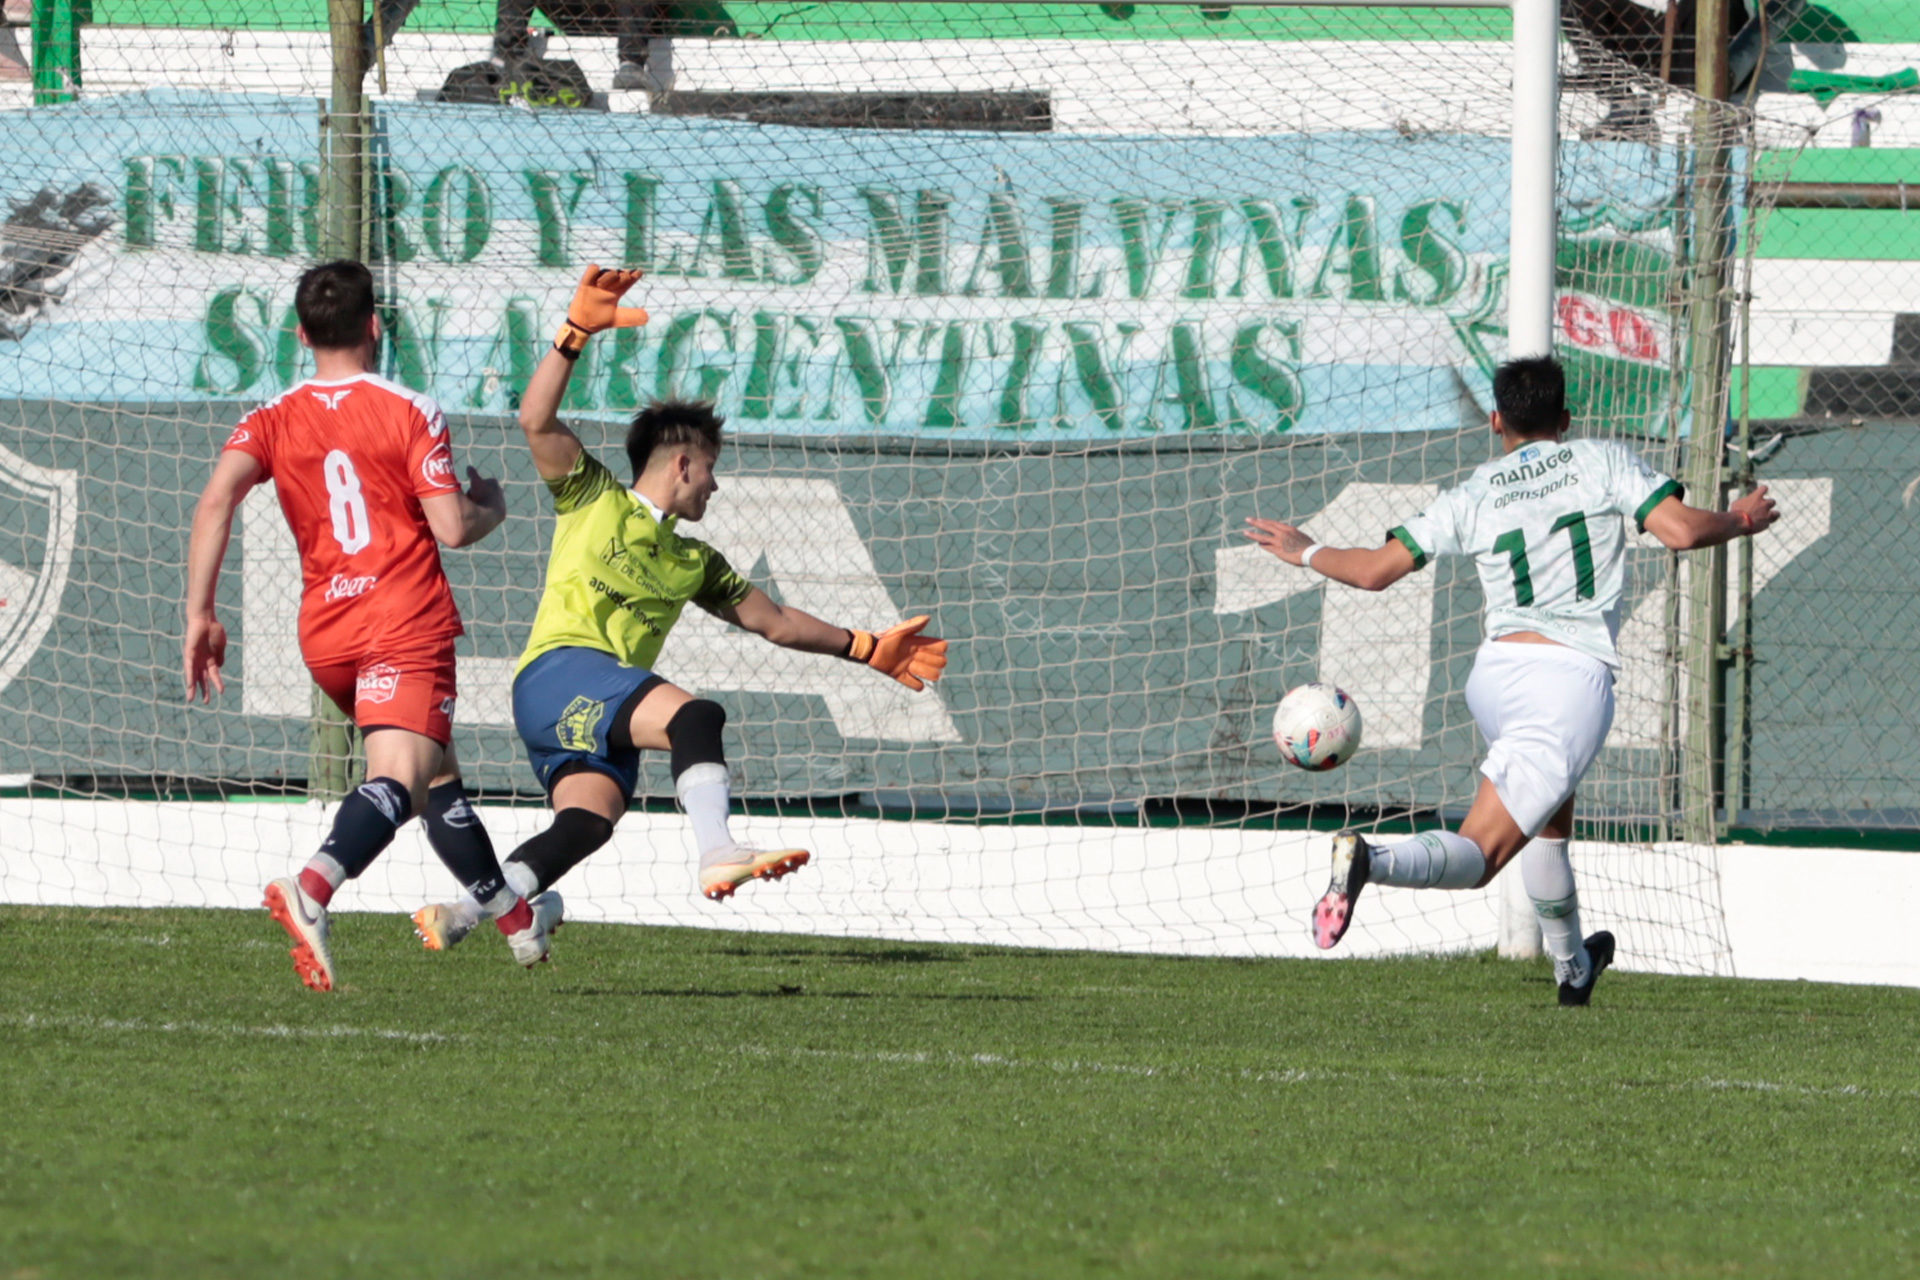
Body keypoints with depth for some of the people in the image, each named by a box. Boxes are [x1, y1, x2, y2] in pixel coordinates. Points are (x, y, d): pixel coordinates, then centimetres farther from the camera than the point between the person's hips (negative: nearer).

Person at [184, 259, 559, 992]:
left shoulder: (273, 421, 6)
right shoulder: (409, 413, -2)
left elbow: (216, 499, -10)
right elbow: (452, 528, -8)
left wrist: (199, 615, -11)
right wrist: (492, 509, 16)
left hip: (326, 635, 5)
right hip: (407, 622, -5)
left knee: (438, 773, 22)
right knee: (399, 779, -20)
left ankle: (517, 920, 33)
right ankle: (313, 887, -48)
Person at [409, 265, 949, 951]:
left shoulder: (693, 562, 29)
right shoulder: (593, 498, 11)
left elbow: (774, 621, 34)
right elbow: (537, 420, -3)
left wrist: (868, 650, 32)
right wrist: (576, 331, -12)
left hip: (603, 719, 6)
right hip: (558, 670, -6)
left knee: (588, 820, -21)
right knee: (694, 714, -28)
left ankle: (459, 915, -21)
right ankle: (717, 854, -42)